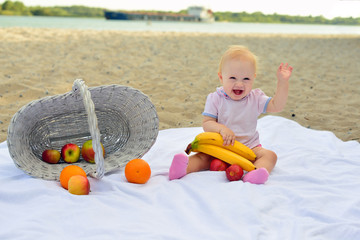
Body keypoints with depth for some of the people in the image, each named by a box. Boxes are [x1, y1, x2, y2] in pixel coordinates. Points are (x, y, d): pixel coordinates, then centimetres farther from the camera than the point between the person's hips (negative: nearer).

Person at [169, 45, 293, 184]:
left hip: (250, 147, 1)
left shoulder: (255, 98, 1)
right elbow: (206, 123, -9)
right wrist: (221, 128, -30)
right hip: (220, 146, -1)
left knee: (269, 155, -22)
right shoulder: (215, 99, -5)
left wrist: (283, 82, -14)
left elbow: (276, 106, -6)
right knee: (204, 156, -24)